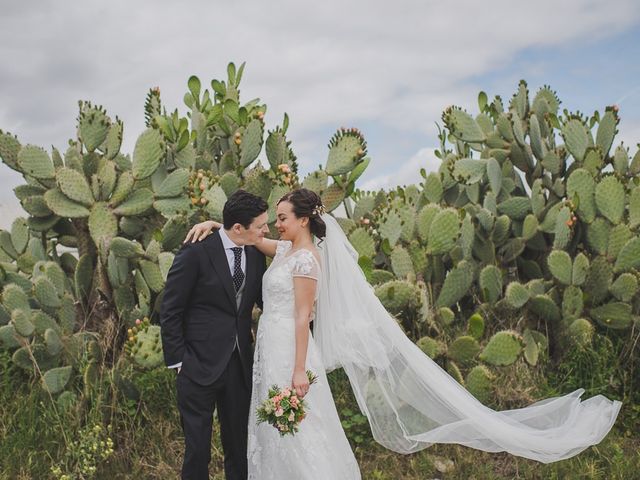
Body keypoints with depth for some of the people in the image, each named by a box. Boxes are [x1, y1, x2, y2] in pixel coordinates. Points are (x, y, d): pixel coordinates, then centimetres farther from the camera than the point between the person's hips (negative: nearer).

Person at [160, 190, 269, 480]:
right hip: (200, 367, -5)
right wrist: (178, 361, -9)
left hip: (240, 366, 5)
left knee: (239, 447, 14)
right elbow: (170, 312, -7)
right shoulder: (196, 253, -11)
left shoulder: (256, 256, 6)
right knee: (197, 448, 5)